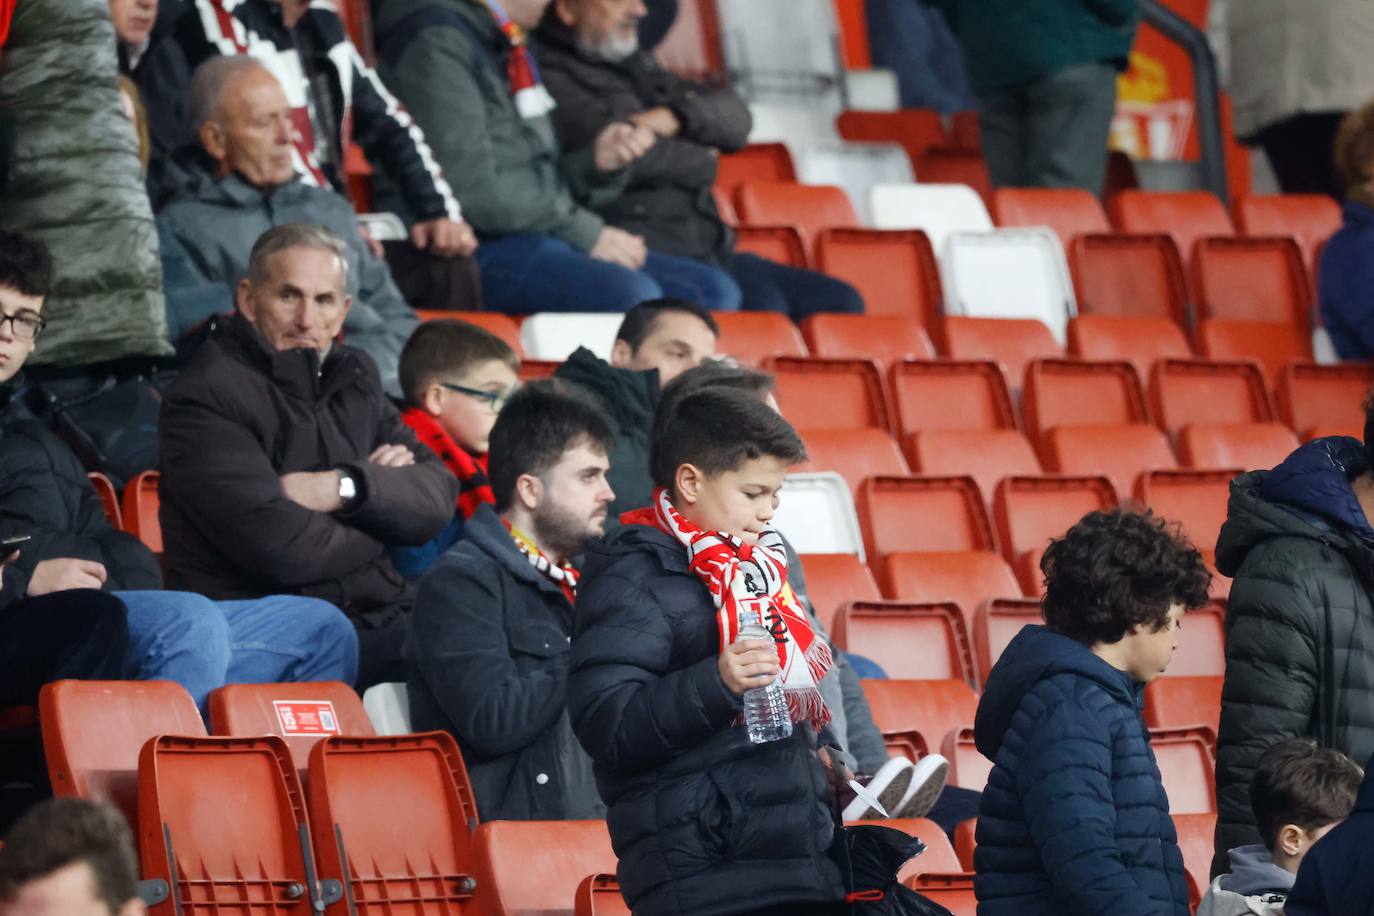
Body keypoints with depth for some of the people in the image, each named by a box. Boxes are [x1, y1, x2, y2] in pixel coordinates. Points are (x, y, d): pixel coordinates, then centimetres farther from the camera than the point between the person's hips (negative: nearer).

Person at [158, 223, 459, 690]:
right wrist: (383, 491, 1)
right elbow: (285, 549, -18)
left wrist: (348, 487, -12)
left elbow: (438, 496, 8)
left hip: (374, 621, 8)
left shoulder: (353, 375, 17)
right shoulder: (207, 397, -7)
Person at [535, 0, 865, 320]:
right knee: (764, 306, -30)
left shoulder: (635, 65, 23)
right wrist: (701, 160, 2)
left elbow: (736, 117, 15)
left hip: (708, 250, 9)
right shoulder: (550, 75, -5)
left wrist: (674, 117, -8)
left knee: (839, 301, -3)